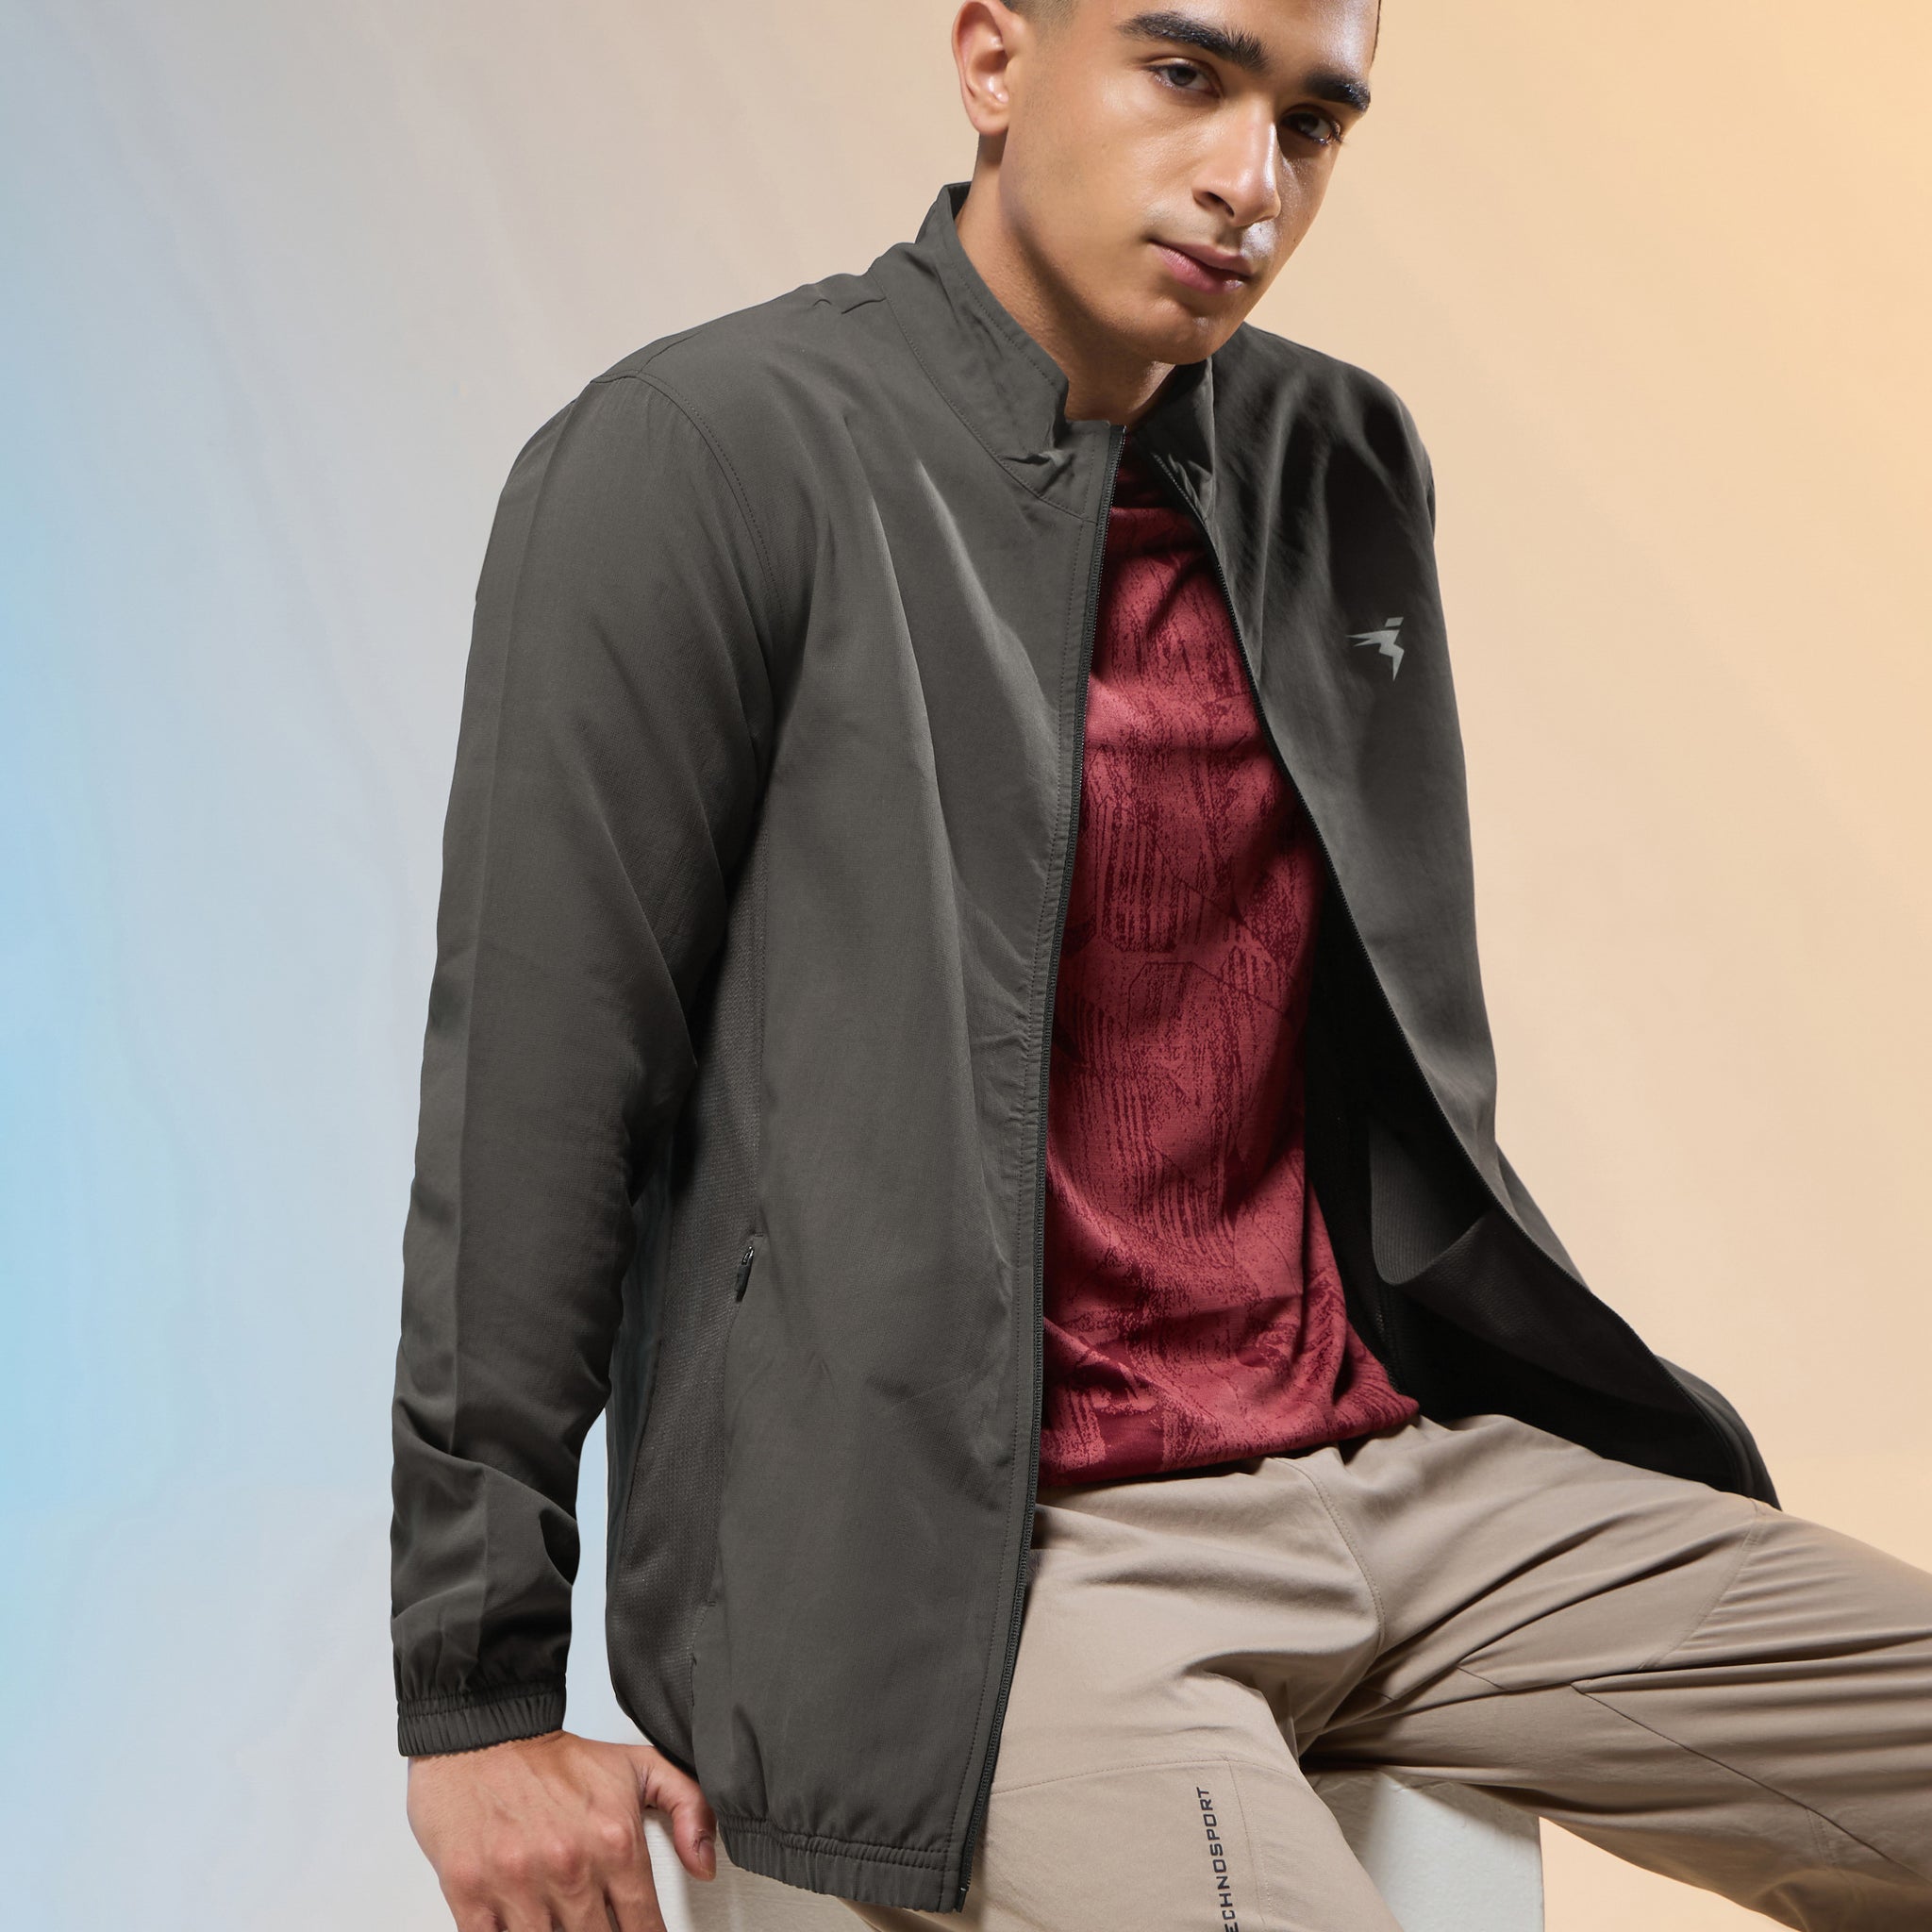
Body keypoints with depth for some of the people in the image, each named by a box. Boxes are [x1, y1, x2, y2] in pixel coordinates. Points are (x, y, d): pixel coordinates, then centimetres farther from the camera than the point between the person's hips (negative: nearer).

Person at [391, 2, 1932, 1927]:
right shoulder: (701, 458, -8)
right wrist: (478, 1702, -7)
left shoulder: (1344, 467, 12)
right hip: (961, 1550, -6)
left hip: (1381, 1464, 7)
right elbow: (528, 1093, -8)